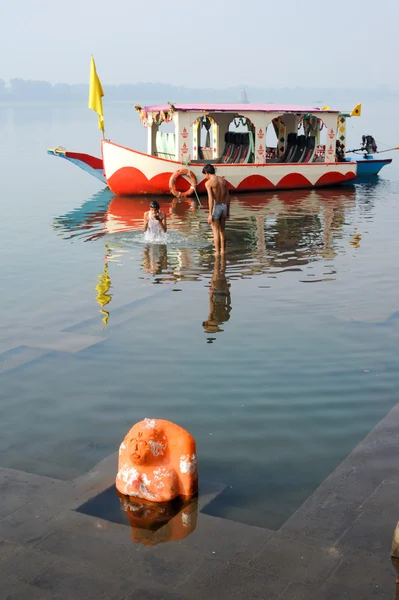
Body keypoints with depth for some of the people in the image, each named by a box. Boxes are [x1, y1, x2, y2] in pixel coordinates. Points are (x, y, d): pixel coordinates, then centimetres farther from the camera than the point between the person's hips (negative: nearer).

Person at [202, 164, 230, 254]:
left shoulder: (208, 183, -12)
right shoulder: (223, 180, 8)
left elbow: (211, 199, -18)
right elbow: (228, 197, 9)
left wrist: (210, 215, -17)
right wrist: (228, 211, 16)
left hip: (215, 207, -6)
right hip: (224, 207, 6)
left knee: (216, 232, 1)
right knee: (222, 231, 16)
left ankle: (217, 253, 3)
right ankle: (223, 251, 20)